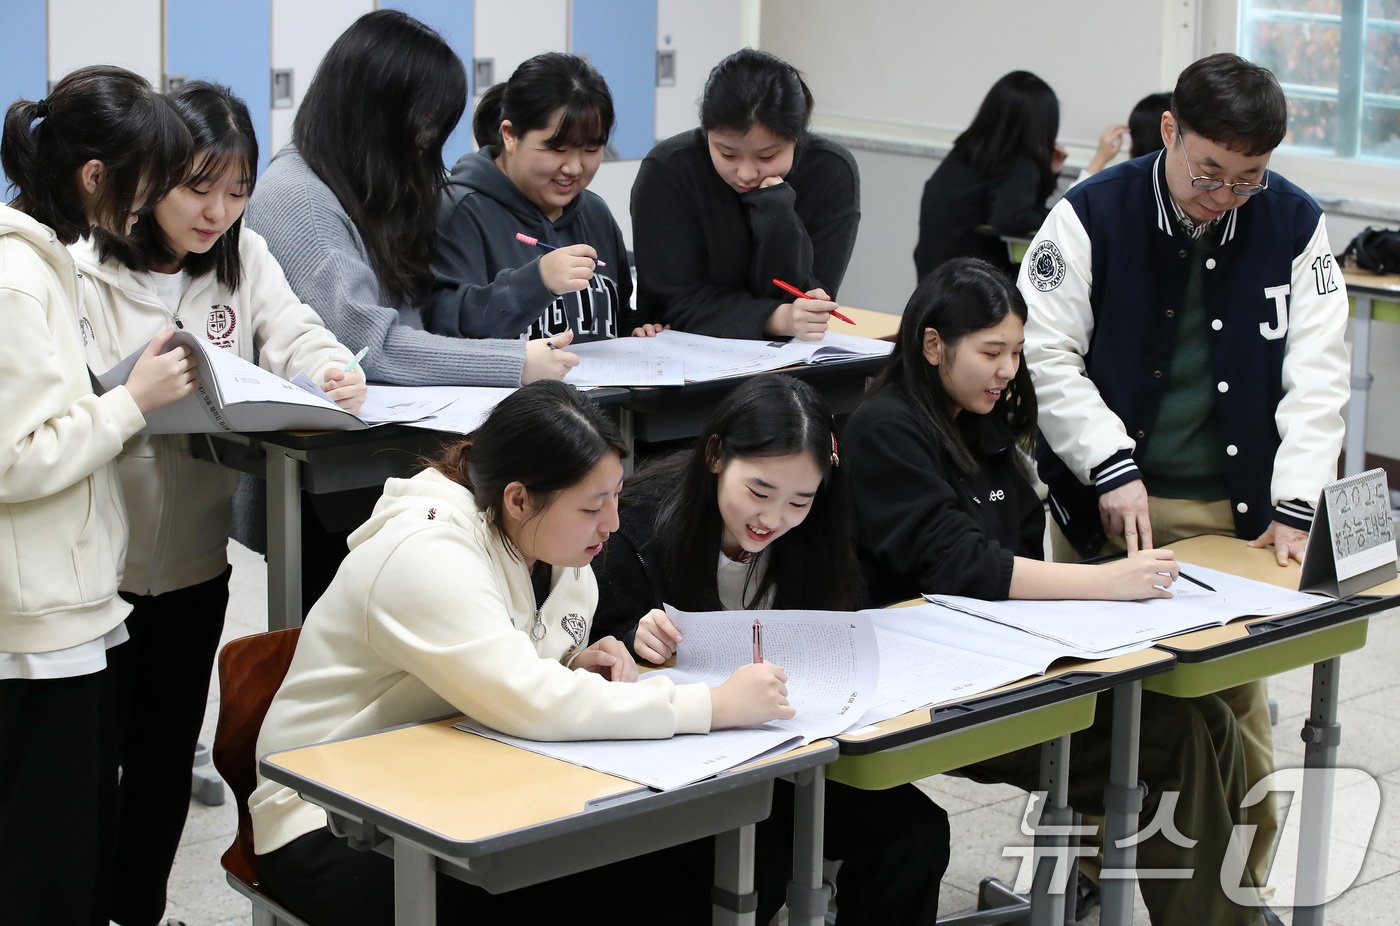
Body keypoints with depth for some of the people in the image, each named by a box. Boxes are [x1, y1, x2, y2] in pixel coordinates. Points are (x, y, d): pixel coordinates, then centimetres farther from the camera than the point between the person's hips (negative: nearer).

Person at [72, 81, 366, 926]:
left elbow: (294, 334, -5)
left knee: (168, 751, 16)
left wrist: (337, 372, -26)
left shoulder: (245, 257, 6)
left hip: (194, 556, 5)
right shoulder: (82, 269, -12)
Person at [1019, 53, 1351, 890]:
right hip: (1106, 503, -1)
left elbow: (1316, 376, -3)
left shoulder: (1295, 227, -1)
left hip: (1236, 507, 1)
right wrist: (1113, 468, -16)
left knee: (1238, 701, 5)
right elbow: (1048, 354, -8)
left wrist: (1297, 506, -12)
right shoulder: (1093, 217, -7)